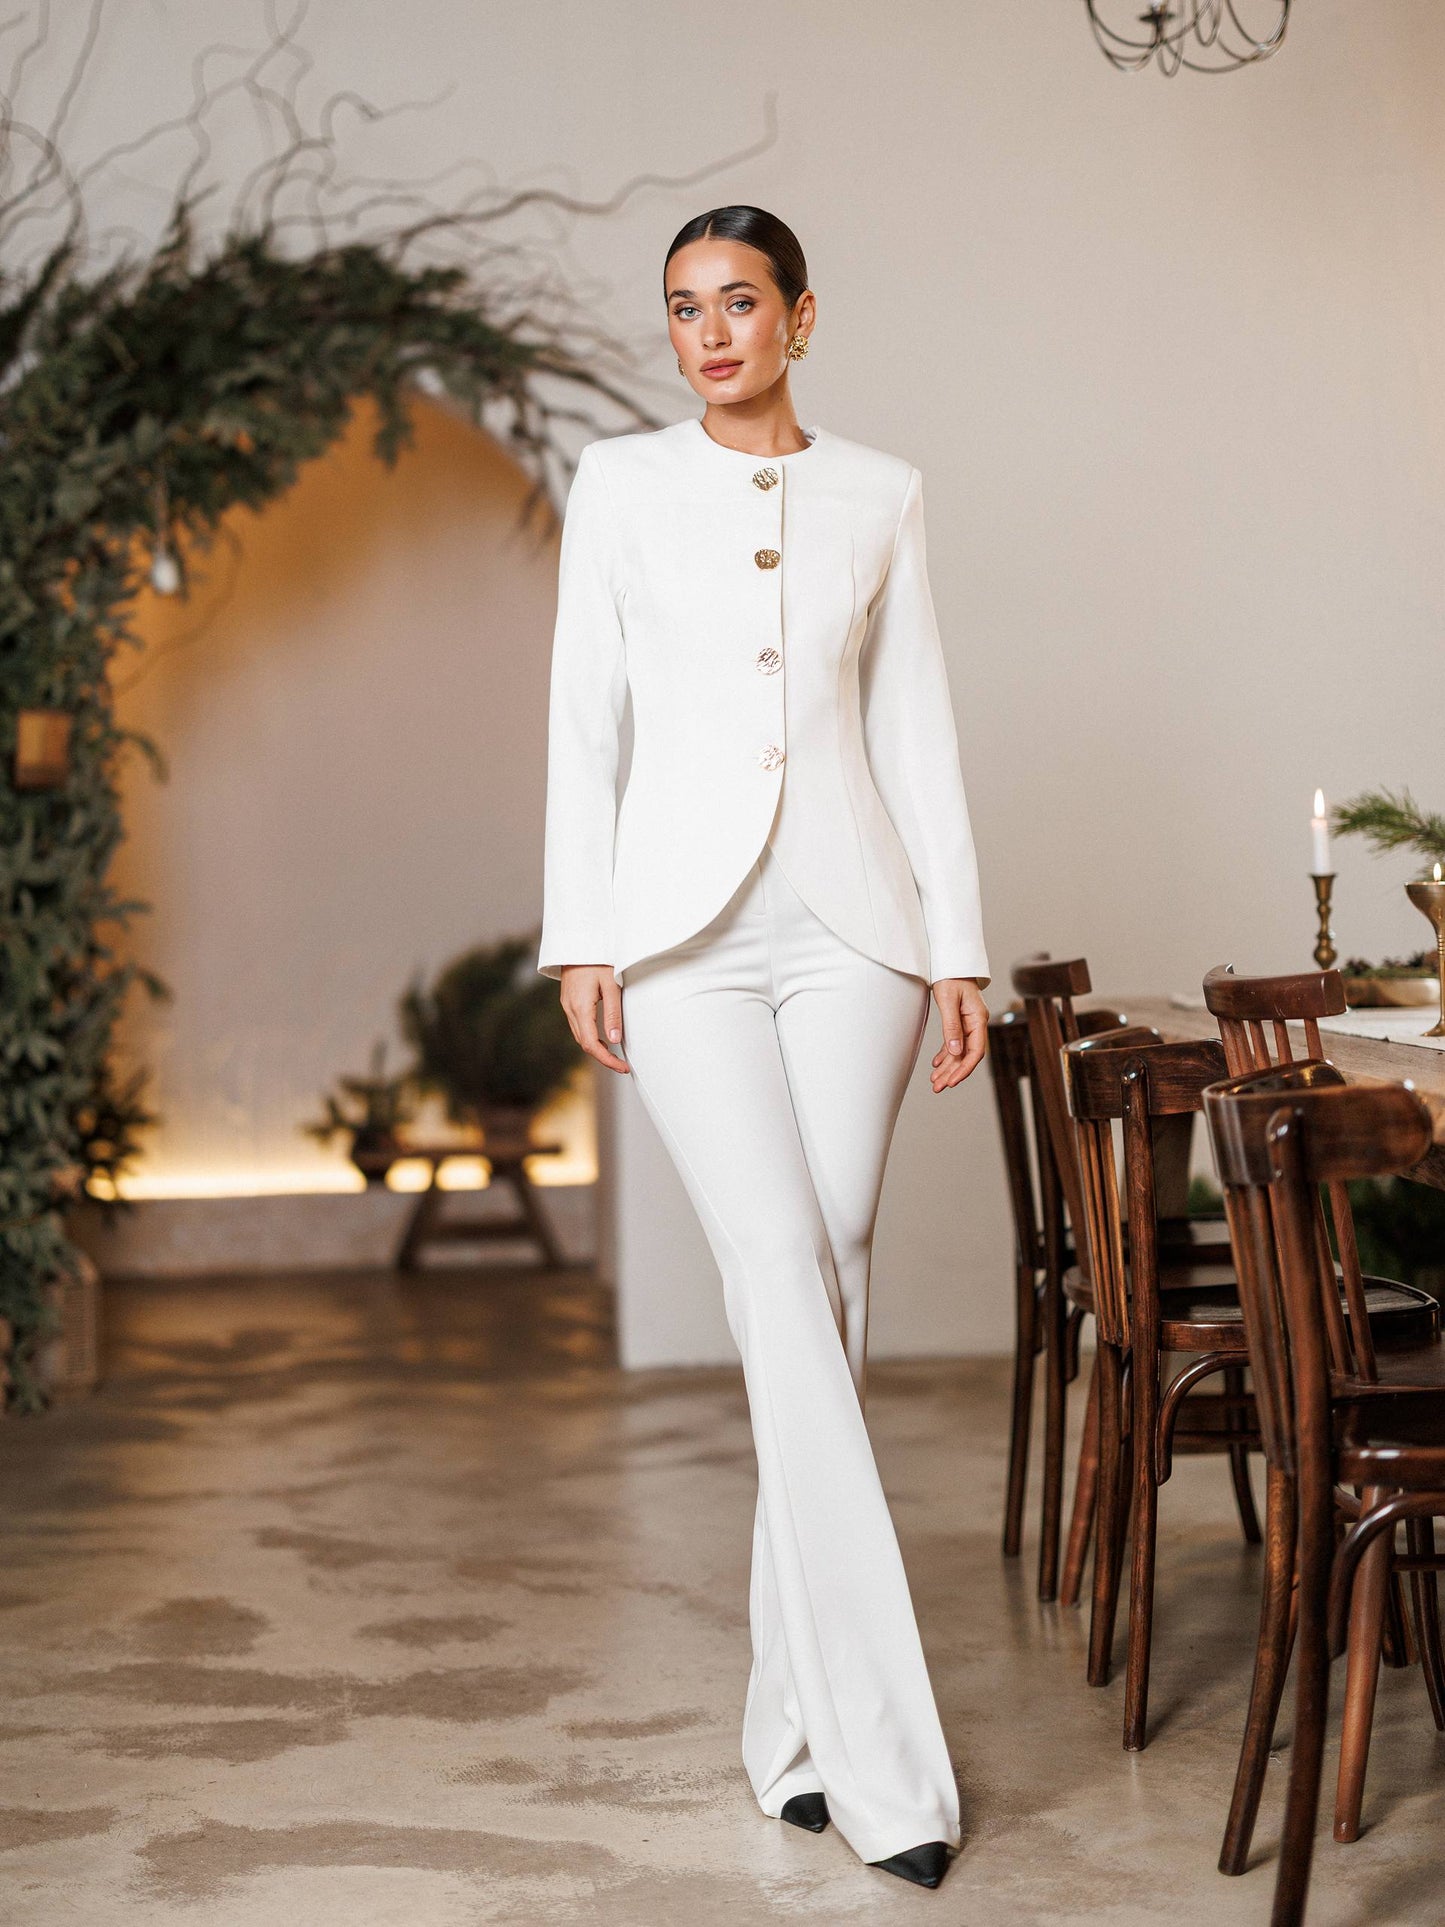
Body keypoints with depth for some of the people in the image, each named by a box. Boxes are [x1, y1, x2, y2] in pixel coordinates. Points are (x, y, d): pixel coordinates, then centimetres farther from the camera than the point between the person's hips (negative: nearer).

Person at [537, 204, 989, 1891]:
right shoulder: (619, 485, 8)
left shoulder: (880, 498, 11)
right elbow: (583, 719, 5)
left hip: (852, 925, 2)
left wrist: (960, 944, 4)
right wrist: (579, 937, -3)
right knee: (782, 1282, -14)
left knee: (825, 1292, 1)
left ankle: (793, 1718, 12)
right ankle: (879, 1751, -14)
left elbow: (917, 729, 10)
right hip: (687, 926, -2)